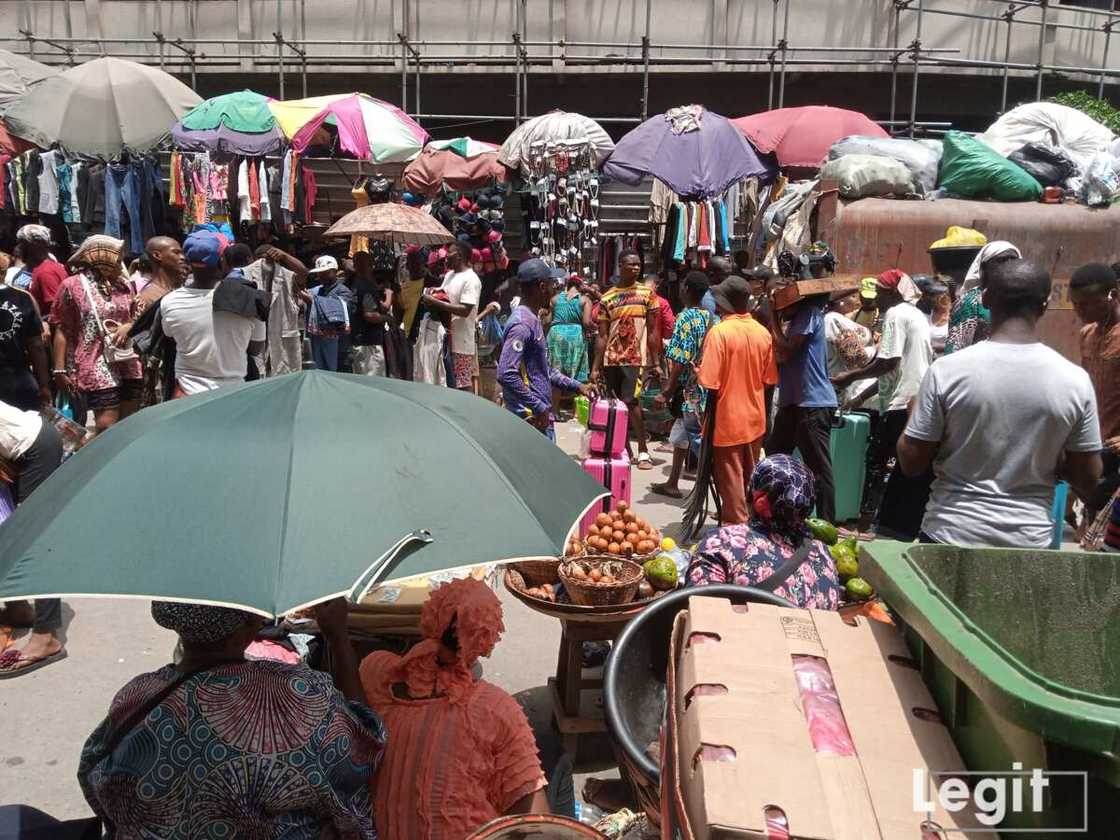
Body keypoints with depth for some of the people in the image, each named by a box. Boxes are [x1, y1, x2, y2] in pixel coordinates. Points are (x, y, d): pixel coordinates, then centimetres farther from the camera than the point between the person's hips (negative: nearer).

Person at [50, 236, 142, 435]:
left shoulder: (124, 285, 11)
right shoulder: (72, 286, -2)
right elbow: (62, 331, -2)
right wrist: (60, 370, -6)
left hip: (129, 365, 5)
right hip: (97, 367, -5)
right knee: (107, 427, -8)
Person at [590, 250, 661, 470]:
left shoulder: (647, 293, 2)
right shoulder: (607, 298, 6)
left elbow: (653, 331, 2)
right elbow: (602, 336, 6)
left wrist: (656, 361, -3)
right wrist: (596, 367, 2)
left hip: (635, 359, -3)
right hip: (611, 360, 3)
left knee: (631, 402, -13)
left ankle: (643, 451, -4)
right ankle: (624, 449, 21)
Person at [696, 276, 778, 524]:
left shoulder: (720, 332, -16)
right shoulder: (763, 333, 1)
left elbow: (711, 383, -19)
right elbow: (769, 382, 7)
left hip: (728, 421, -6)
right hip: (755, 420, 6)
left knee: (730, 480, 4)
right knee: (750, 480, 18)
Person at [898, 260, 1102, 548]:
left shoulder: (947, 370, -14)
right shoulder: (1075, 380, -7)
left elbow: (911, 463, -8)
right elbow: (1088, 483, 0)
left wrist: (915, 412, 9)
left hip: (952, 534, -2)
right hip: (1031, 539, 2)